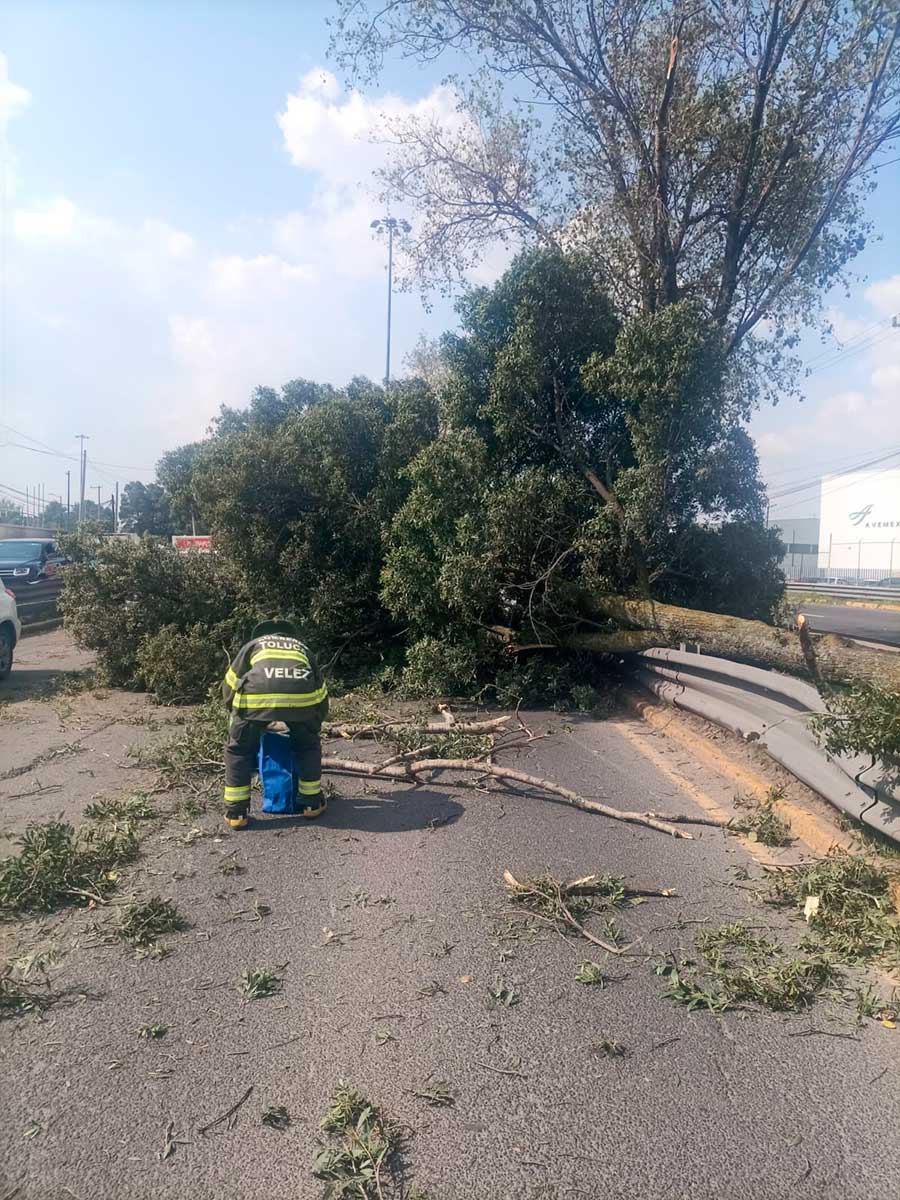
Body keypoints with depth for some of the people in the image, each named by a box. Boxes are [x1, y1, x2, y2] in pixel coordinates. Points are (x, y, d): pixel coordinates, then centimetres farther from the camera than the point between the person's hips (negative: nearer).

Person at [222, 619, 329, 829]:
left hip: (256, 693, -1)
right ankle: (312, 803, 32)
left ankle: (236, 812, 22)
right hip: (301, 693, 1)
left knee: (239, 749, 21)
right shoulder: (302, 648, 39)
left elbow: (229, 688, 31)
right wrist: (312, 726, 52)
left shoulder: (253, 645, 35)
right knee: (308, 746, 28)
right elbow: (321, 696, 39)